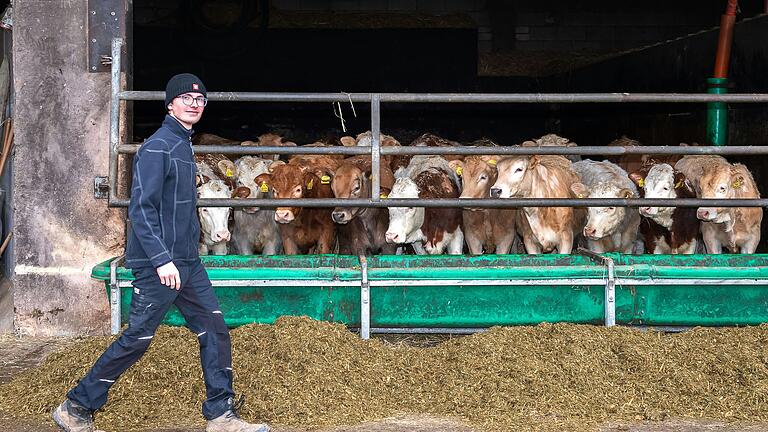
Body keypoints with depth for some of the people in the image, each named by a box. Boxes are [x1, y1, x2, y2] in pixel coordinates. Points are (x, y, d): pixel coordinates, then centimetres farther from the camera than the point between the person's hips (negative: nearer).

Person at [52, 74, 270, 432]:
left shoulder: (183, 145, 15)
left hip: (187, 262, 9)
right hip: (158, 266, -9)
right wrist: (161, 259, -26)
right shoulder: (157, 148, -14)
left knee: (214, 330, 6)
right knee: (137, 339, -3)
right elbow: (141, 208, -20)